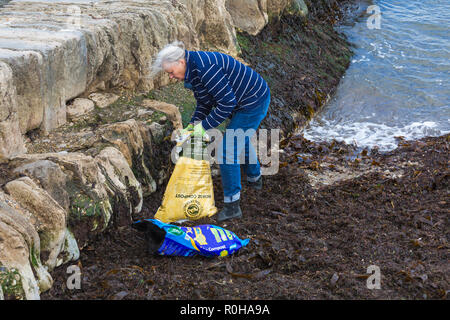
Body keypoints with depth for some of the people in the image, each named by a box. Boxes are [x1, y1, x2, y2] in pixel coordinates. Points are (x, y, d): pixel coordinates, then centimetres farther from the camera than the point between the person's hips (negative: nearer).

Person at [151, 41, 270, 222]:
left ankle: (232, 205, 0)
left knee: (227, 151, -8)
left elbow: (227, 102, -29)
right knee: (241, 140, 31)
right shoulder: (192, 70, 4)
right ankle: (255, 179, 56)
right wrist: (193, 124, 1)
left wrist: (205, 126, -21)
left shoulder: (204, 68, -30)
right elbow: (204, 103, 13)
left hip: (252, 103, -11)